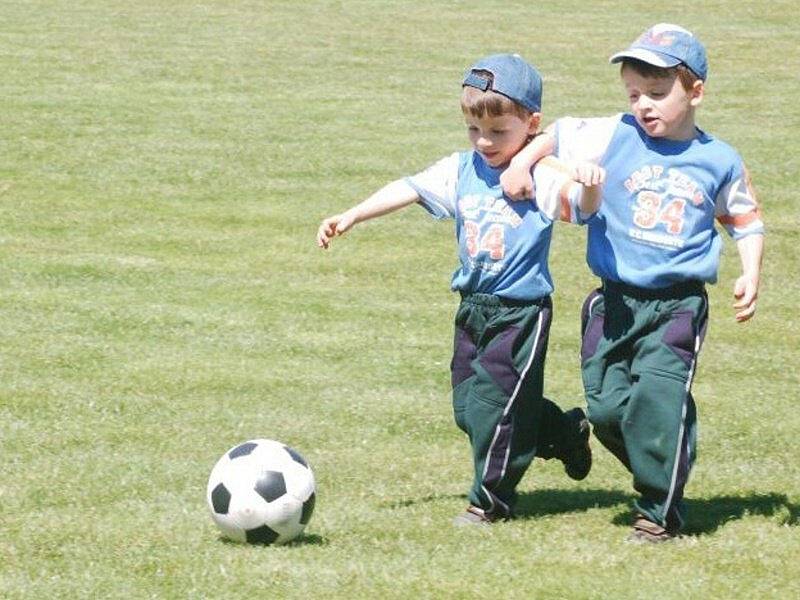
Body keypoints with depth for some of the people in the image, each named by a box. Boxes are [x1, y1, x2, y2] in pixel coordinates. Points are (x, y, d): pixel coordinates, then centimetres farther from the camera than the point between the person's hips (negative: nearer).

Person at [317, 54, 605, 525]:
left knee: (492, 403, -6)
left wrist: (590, 187, -50)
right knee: (467, 406, 13)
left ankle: (492, 499, 10)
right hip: (473, 307, 7)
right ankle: (566, 433, 30)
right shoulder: (462, 171, 4)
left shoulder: (542, 177, -13)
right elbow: (409, 190, 3)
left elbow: (582, 206, -27)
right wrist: (349, 217, -2)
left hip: (521, 310, -7)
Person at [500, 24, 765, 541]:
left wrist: (751, 273, 3)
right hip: (615, 301, 2)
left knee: (658, 397, -16)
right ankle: (660, 481, 24)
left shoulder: (720, 162, 3)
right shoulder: (614, 138, 1)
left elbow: (746, 220, 16)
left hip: (679, 304, -2)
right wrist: (522, 164, -2)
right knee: (607, 406, 0)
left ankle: (661, 510, -4)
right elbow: (558, 135, 13)